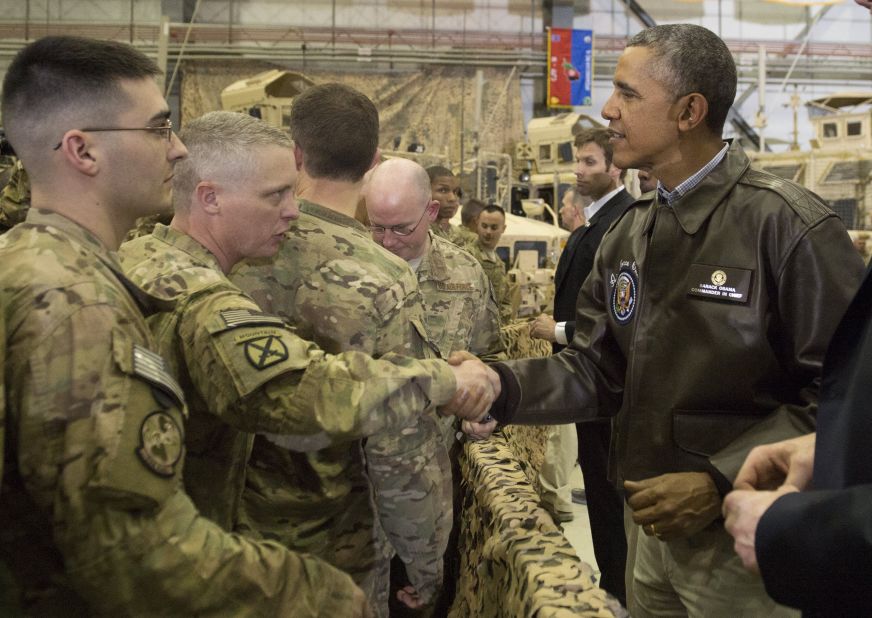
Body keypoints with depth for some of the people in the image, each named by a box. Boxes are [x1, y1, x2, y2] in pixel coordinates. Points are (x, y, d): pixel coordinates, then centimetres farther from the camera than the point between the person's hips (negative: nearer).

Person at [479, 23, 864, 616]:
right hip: (650, 523, 6)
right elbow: (597, 370, 5)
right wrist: (502, 385, -12)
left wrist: (720, 481, -23)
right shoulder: (628, 235, 6)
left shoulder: (791, 226, -16)